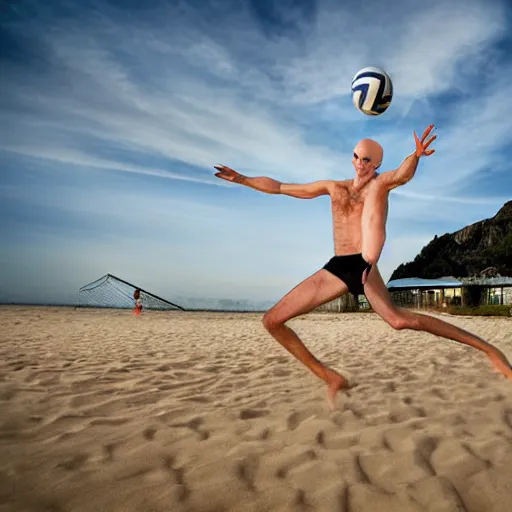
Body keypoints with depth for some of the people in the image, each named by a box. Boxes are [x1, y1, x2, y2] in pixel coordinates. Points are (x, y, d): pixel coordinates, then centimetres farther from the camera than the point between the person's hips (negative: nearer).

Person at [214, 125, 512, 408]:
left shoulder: (381, 182, 6)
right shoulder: (333, 187, 21)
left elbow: (402, 175, -20)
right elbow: (279, 187, 26)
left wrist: (416, 156, -43)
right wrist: (242, 179, 24)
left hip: (362, 263, -6)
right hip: (337, 267, 6)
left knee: (398, 319, -32)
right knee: (272, 321, 0)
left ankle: (488, 348, -18)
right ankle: (332, 379, 5)